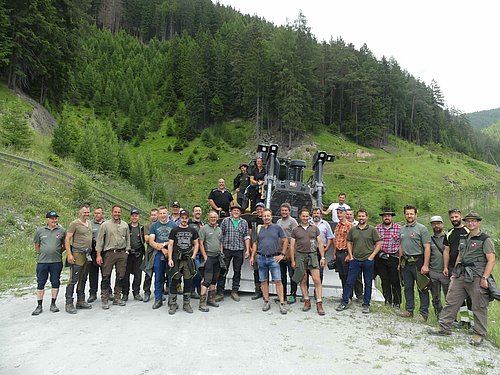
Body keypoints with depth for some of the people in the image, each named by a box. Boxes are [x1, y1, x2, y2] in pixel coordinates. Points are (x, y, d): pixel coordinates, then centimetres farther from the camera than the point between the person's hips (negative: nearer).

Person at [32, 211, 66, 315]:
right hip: (42, 261, 0)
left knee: (55, 283, 7)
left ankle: (53, 304, 19)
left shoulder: (62, 230, 2)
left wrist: (58, 252, 3)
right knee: (40, 283, 5)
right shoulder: (40, 230, 3)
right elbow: (37, 245, 11)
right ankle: (39, 306, 14)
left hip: (56, 262, 0)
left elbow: (65, 245, 10)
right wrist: (41, 254, 6)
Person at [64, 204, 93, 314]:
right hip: (77, 254, -7)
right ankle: (69, 304, -1)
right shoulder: (74, 223, -8)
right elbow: (67, 239, -11)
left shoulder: (89, 223, 13)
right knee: (73, 279, -7)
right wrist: (69, 254, -18)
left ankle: (81, 301, 23)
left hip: (87, 254, 7)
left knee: (83, 279, 14)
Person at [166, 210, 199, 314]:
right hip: (176, 260, -2)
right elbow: (170, 245, 2)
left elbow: (196, 244, 13)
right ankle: (172, 304, 9)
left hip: (188, 260, 2)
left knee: (188, 282, 6)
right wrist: (170, 259, -8)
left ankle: (186, 304, 16)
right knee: (174, 282, -1)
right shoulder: (174, 230, 5)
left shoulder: (193, 230, 10)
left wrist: (193, 256, -1)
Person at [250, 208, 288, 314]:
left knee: (278, 281, -6)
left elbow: (285, 240, 6)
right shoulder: (259, 228, 11)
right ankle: (266, 302, 18)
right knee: (263, 281, 7)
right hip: (261, 258, 3)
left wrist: (282, 254, 1)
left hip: (273, 258, -3)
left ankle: (282, 304, -2)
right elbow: (255, 243, 17)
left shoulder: (277, 227, 3)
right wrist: (252, 256, 10)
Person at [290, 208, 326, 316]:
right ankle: (307, 301, 17)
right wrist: (293, 260, 2)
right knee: (303, 280, 5)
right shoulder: (295, 230, 8)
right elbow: (292, 246, 7)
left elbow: (320, 244, 10)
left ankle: (319, 304, -3)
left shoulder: (315, 228, 10)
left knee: (317, 280, -7)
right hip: (300, 255, 0)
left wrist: (322, 257, 2)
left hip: (313, 255, 0)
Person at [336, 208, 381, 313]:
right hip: (355, 260, 2)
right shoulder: (352, 229, 6)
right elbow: (349, 243, 13)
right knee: (349, 282, 3)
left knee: (368, 284, 8)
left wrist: (372, 256, -7)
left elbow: (378, 244, -1)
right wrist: (350, 255, 3)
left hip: (368, 261, -2)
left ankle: (366, 305, 20)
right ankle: (344, 303, 12)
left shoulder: (372, 229, -2)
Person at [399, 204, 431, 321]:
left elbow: (427, 248, -11)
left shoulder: (422, 228, -7)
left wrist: (425, 265, -18)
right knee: (408, 287, 12)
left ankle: (424, 313, 8)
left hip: (418, 262, -6)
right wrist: (400, 262, 14)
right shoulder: (402, 229, 12)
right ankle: (409, 310, 22)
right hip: (406, 262, 6)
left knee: (422, 288, 1)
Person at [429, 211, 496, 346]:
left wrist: (484, 278, -18)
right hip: (460, 276, 7)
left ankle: (479, 334, 16)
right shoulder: (464, 239, 18)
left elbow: (491, 260, -11)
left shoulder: (485, 239, -4)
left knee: (479, 307, 2)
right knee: (451, 302, 6)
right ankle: (444, 328, 13)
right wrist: (454, 273, 18)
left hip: (476, 278, -7)